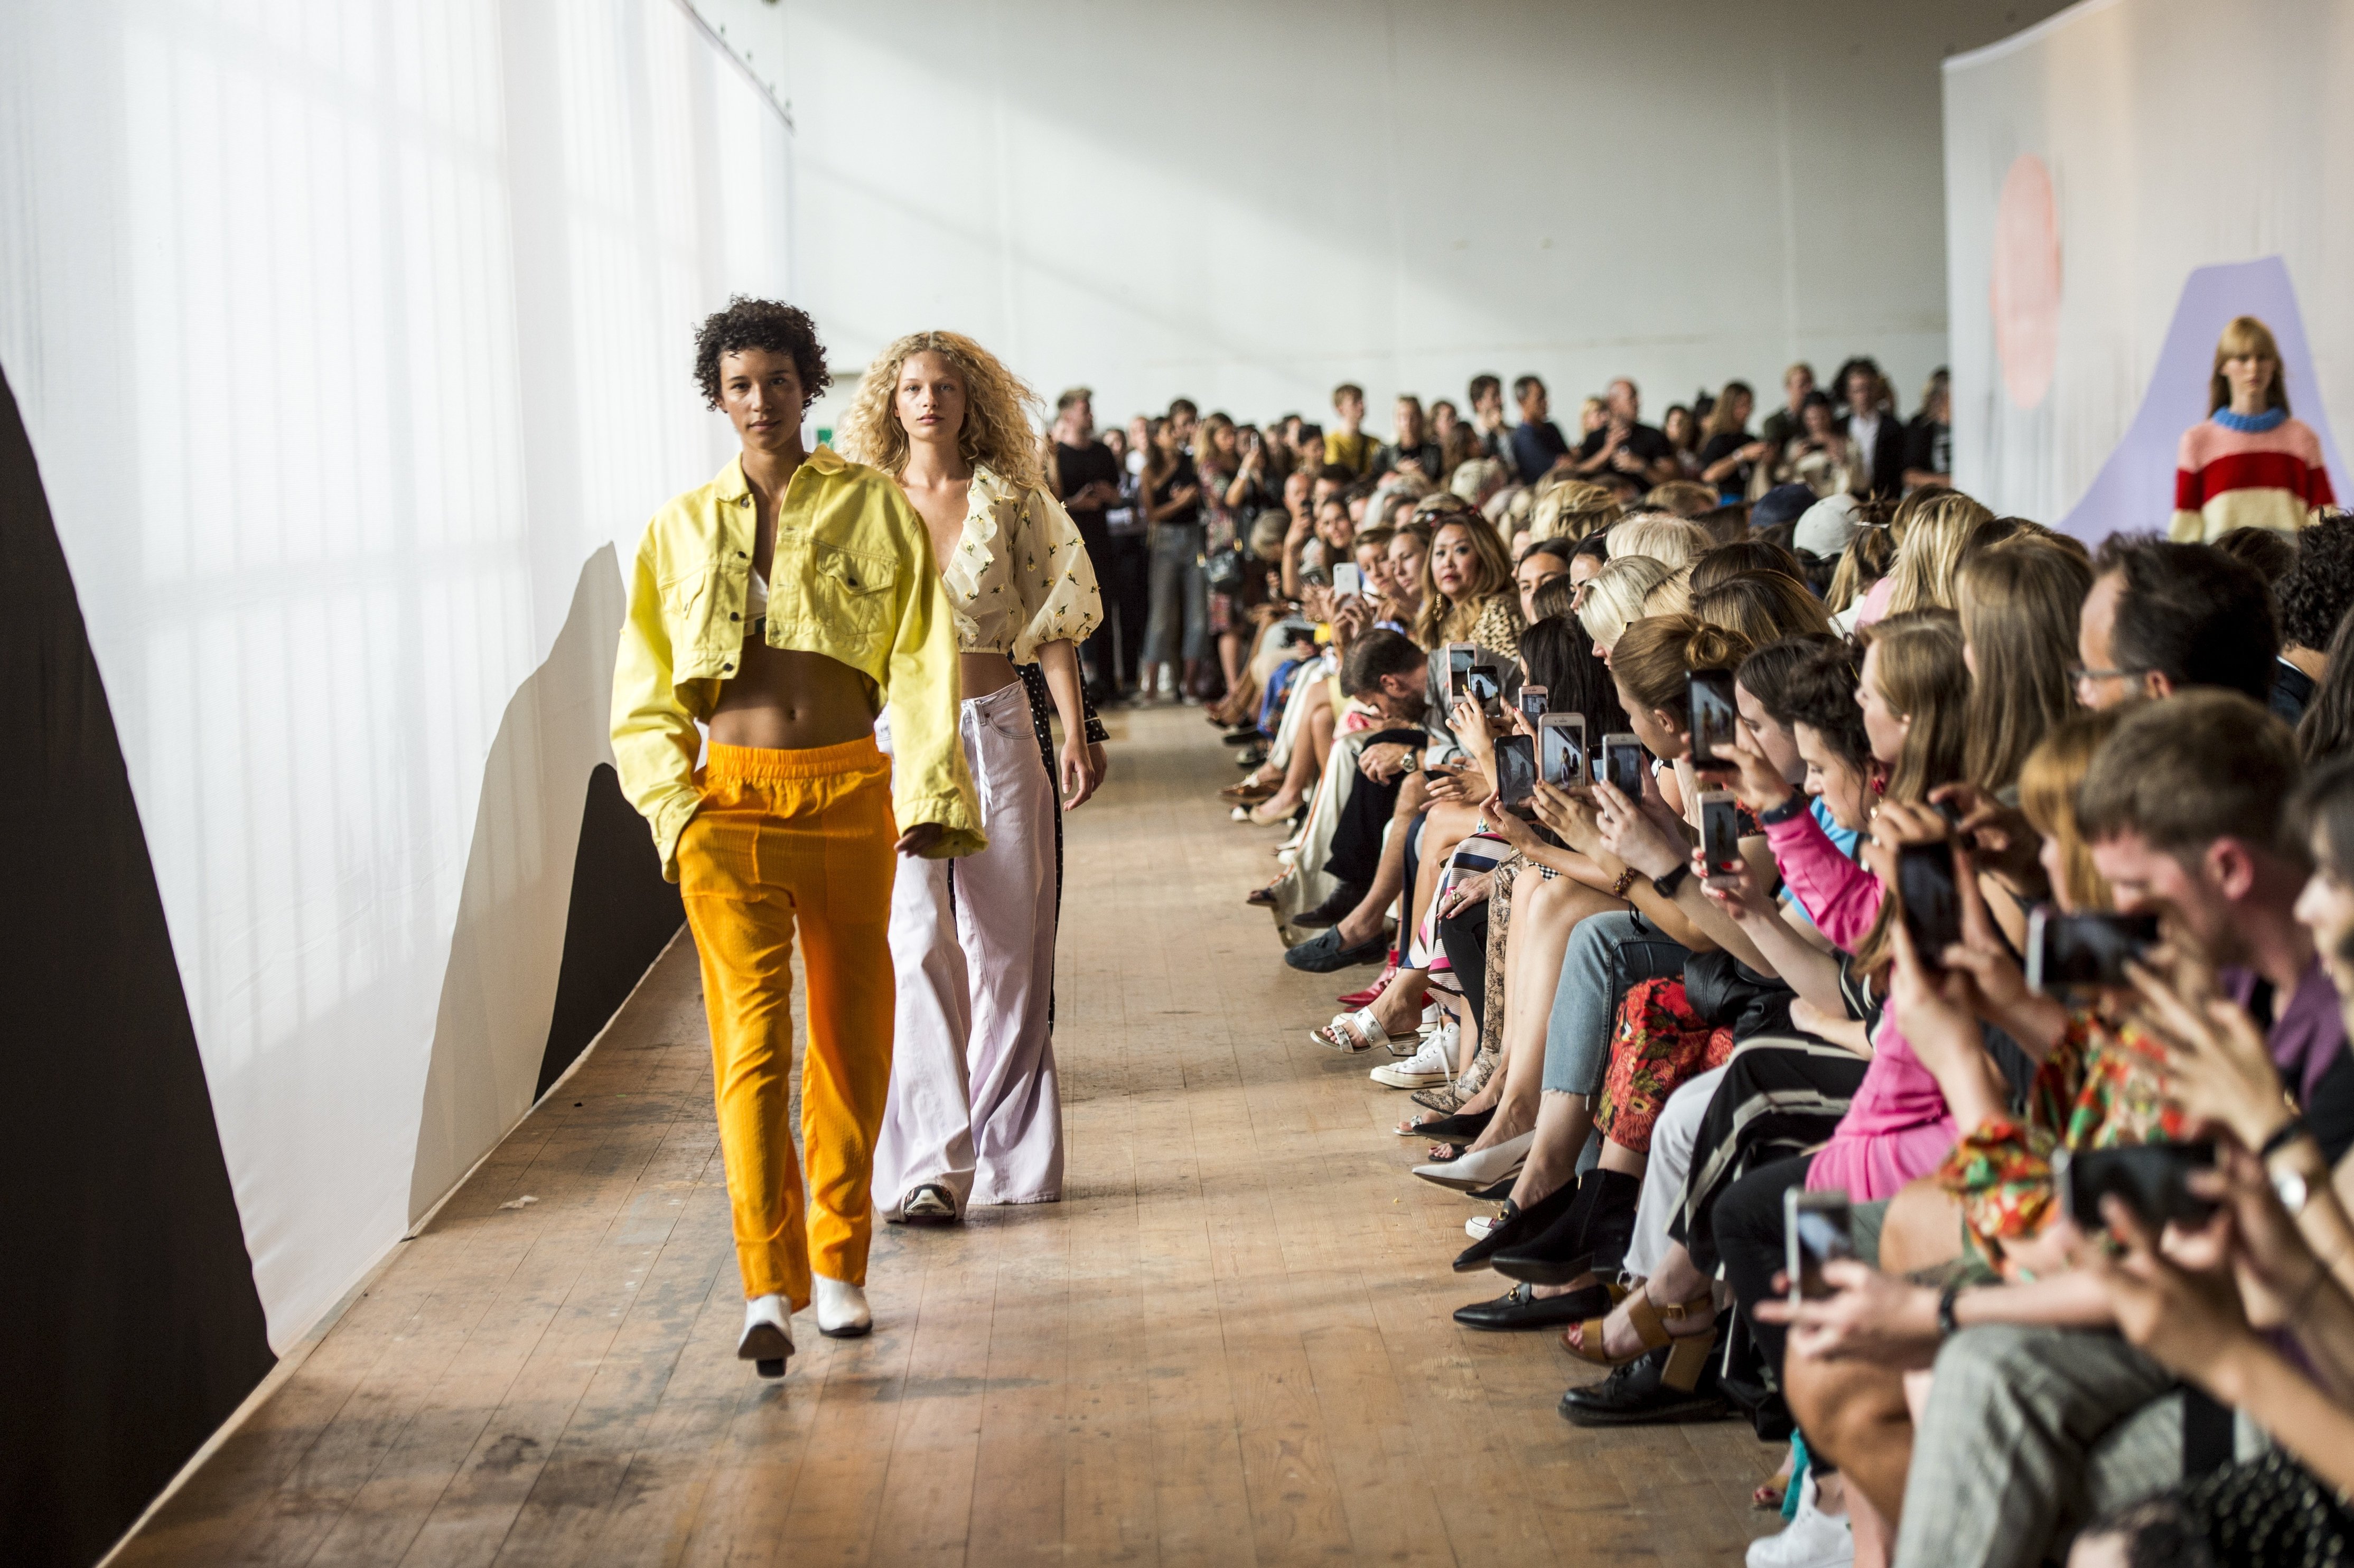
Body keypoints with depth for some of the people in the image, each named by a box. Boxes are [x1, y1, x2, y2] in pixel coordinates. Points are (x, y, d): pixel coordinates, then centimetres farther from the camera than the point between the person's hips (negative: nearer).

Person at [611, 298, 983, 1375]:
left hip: (849, 794, 1)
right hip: (732, 801, 0)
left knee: (850, 1040, 8)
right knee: (753, 1038, -11)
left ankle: (839, 1265, 23)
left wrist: (931, 796, -10)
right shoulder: (682, 529, 8)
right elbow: (646, 692, 11)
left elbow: (921, 665, 0)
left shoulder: (875, 510, 4)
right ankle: (768, 1292, -15)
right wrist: (674, 804, -2)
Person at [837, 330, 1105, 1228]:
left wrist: (1076, 734, -3)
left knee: (1009, 943, 5)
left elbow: (1052, 624, 4)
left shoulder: (1012, 502, 3)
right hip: (900, 735, -1)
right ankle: (929, 1164, -13)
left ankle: (1009, 1152, 18)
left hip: (997, 727, 1)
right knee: (918, 946, -11)